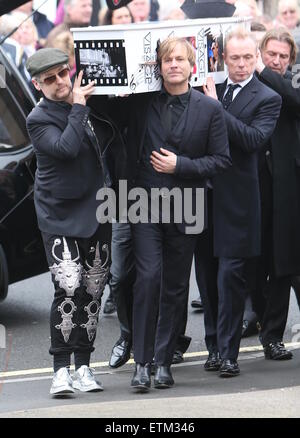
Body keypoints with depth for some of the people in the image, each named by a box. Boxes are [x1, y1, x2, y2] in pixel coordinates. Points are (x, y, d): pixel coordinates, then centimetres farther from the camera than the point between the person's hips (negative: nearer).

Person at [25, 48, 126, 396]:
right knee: (68, 289, -17)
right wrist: (78, 108, -19)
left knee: (92, 292, 5)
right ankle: (61, 369, -11)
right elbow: (66, 147, -26)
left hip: (96, 214, 5)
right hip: (60, 219, -5)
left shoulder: (87, 102, 7)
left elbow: (113, 135, 23)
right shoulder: (38, 119, -9)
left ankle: (83, 365, 14)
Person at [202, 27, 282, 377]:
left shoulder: (267, 99, -2)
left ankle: (228, 353, -2)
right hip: (205, 195, 5)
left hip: (237, 201, -5)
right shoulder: (211, 90, 12)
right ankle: (214, 347, 19)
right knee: (209, 277, 10)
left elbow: (254, 138, -17)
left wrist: (216, 107, -18)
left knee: (230, 277, -6)